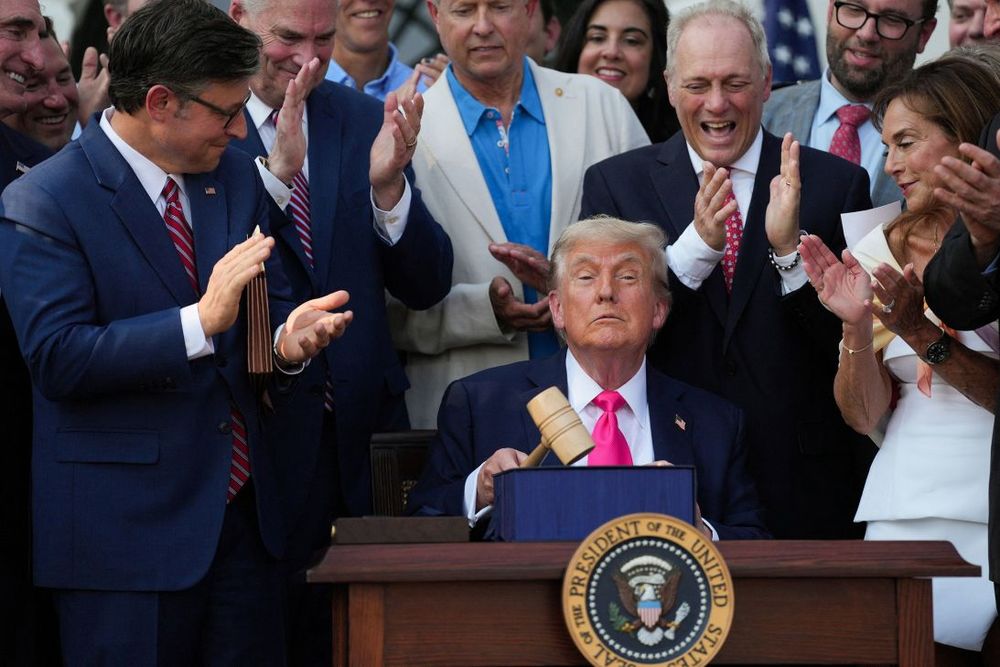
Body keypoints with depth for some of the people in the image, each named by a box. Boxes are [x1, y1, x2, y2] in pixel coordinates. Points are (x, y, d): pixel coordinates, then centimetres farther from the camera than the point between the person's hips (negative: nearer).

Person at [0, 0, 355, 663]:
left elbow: (271, 304, 14)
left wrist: (288, 339, -12)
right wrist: (201, 322, -27)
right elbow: (57, 358, -19)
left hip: (244, 517, 6)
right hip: (127, 528, -6)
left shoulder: (235, 174, 10)